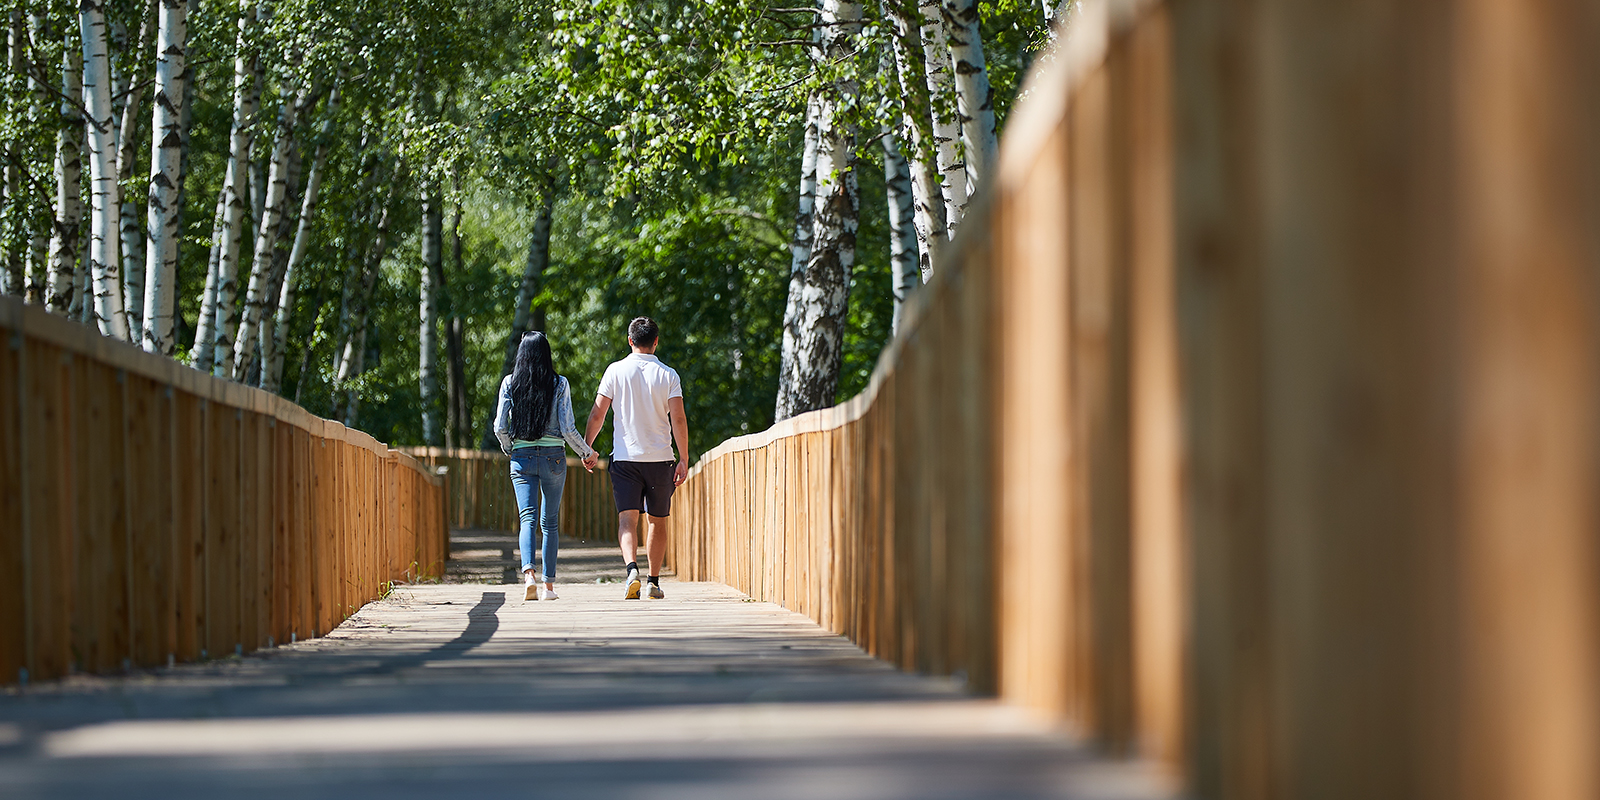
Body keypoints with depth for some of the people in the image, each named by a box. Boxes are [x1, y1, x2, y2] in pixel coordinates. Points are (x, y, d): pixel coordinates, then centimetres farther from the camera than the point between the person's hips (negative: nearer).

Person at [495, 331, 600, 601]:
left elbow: (500, 427, -3)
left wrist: (509, 449, 17)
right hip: (553, 457, 0)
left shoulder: (509, 383, -1)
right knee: (550, 522, 10)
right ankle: (548, 585, 9)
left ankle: (528, 575, -28)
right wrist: (587, 453, 9)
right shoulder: (559, 384, -3)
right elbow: (567, 429, -7)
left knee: (527, 518, -5)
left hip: (522, 457, 0)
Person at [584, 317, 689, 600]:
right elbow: (678, 419, -7)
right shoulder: (668, 375, -1)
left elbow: (597, 414, -1)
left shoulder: (616, 371, -1)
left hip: (625, 457, -1)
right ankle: (654, 582, 17)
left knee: (627, 519, -7)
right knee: (658, 521, 13)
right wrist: (684, 459, -5)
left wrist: (586, 447, 11)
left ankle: (632, 569, -31)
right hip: (660, 458, 1)